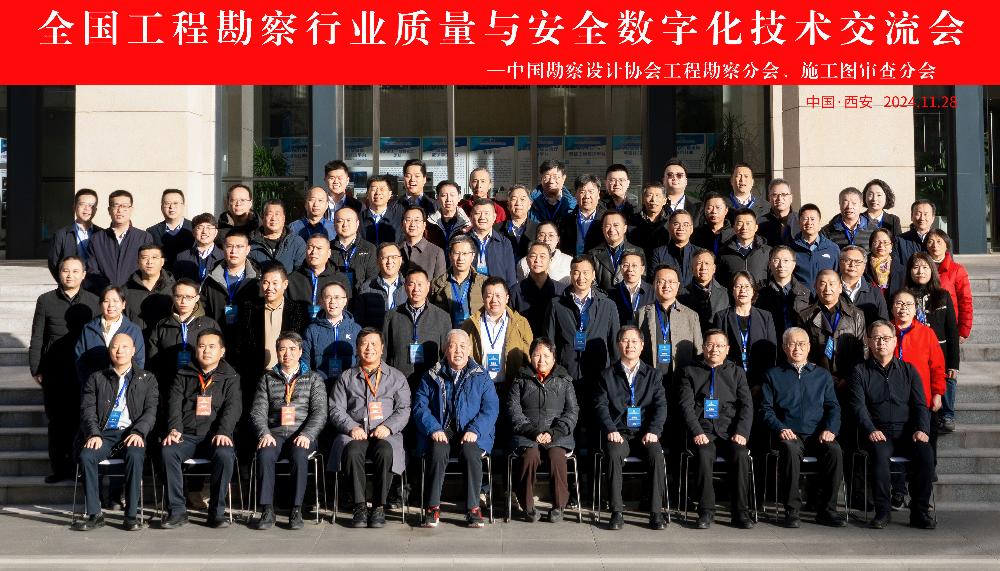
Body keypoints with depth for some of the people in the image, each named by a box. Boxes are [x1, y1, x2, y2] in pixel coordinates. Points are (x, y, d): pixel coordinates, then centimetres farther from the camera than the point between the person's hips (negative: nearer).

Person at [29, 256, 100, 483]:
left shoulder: (94, 302, 6)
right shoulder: (46, 301, 6)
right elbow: (36, 339, 7)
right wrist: (36, 369, 2)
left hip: (84, 371, 0)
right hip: (54, 372, 1)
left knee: (81, 420, -3)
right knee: (56, 421, 4)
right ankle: (59, 468, 12)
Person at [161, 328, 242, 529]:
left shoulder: (230, 377, 12)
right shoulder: (183, 375, 17)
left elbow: (233, 407, -2)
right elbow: (174, 403, 5)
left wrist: (223, 432, -20)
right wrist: (174, 429, -14)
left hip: (215, 437, -1)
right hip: (187, 436, 2)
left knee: (225, 454, -34)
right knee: (168, 452, -30)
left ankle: (217, 511, -20)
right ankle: (176, 511, -22)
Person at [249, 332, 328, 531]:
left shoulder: (313, 378, 14)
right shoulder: (267, 378, 18)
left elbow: (320, 412, 3)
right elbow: (258, 411, 8)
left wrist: (307, 435, -15)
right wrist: (264, 433, -13)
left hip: (302, 434, -1)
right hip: (274, 434, 1)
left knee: (299, 454, -35)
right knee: (264, 454, -32)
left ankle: (296, 510, -29)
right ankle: (267, 511, -30)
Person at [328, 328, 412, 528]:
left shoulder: (396, 377, 17)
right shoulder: (346, 378, 19)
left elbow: (403, 410, 8)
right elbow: (336, 410, 10)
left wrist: (388, 427, -11)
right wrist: (352, 427, -9)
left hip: (385, 434, 0)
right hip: (354, 433, 1)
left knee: (385, 452, -35)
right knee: (352, 452, -35)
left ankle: (379, 507, -24)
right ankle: (360, 507, -26)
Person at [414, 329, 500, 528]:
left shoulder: (481, 377, 12)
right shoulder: (432, 377, 14)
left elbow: (491, 408, 2)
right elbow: (420, 407, 5)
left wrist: (475, 430, -14)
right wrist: (433, 429, -13)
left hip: (471, 434, 0)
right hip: (440, 432, 0)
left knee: (470, 453, -33)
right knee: (437, 453, -33)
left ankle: (473, 508, -25)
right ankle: (432, 508, -25)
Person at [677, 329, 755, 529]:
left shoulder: (736, 373, 18)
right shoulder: (690, 372, 13)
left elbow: (746, 405, 8)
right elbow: (686, 405, 2)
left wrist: (741, 432, -9)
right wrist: (697, 432, -13)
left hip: (729, 432, 1)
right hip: (703, 431, -1)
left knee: (740, 454, -30)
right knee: (703, 454, -33)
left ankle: (740, 511, -20)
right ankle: (706, 511, -22)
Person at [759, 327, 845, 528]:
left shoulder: (822, 375, 21)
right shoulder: (773, 375, 14)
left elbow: (833, 406, 12)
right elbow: (766, 409, 7)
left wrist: (830, 429, -8)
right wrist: (780, 429, -12)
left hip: (817, 436, 2)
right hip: (789, 435, -2)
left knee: (834, 450, -30)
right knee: (790, 449, -36)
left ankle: (826, 509, -19)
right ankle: (792, 510, -27)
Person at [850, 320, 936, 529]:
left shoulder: (908, 370, 18)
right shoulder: (860, 371, 11)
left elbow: (920, 404, 11)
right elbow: (859, 406, -1)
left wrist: (922, 429, -9)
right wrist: (871, 430, -18)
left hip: (907, 432, 2)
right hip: (877, 432, -2)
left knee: (925, 453, -28)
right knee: (880, 453, -35)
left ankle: (919, 512, -18)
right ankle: (882, 511, -25)